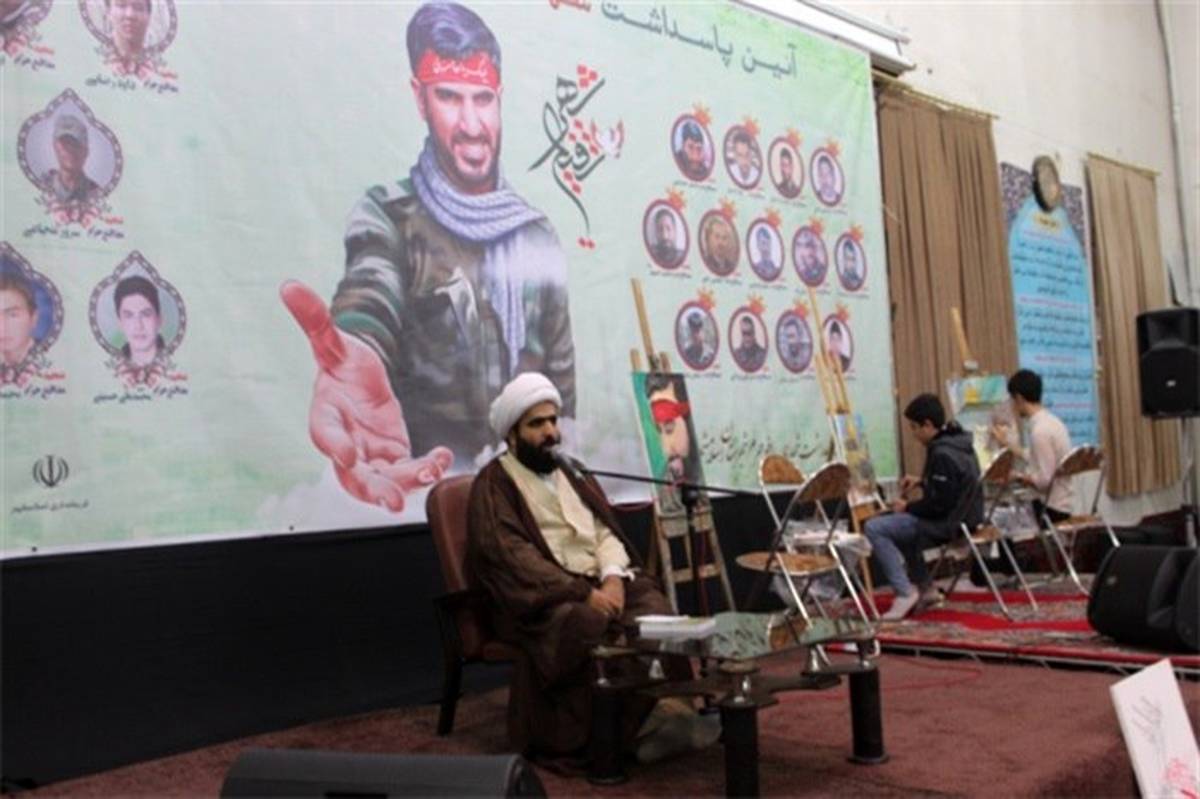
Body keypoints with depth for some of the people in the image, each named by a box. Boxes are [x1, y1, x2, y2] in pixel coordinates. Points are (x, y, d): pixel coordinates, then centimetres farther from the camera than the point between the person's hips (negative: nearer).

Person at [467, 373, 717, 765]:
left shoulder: (571, 472, 20)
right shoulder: (493, 484, -1)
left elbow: (604, 530, 13)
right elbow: (511, 557, -14)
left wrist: (612, 575, -10)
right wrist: (584, 592, -21)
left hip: (599, 582, 6)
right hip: (542, 597, -5)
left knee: (654, 608, -25)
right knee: (592, 624, -36)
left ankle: (657, 706, -28)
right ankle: (642, 719, -25)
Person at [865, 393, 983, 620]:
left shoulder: (942, 454, -23)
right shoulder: (958, 441, 7)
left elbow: (939, 504, -23)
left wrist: (907, 507, -9)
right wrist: (921, 482, 12)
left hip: (948, 523, -10)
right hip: (964, 515, 11)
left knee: (873, 528, -16)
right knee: (898, 523, 32)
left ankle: (905, 592, -14)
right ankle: (925, 587, 28)